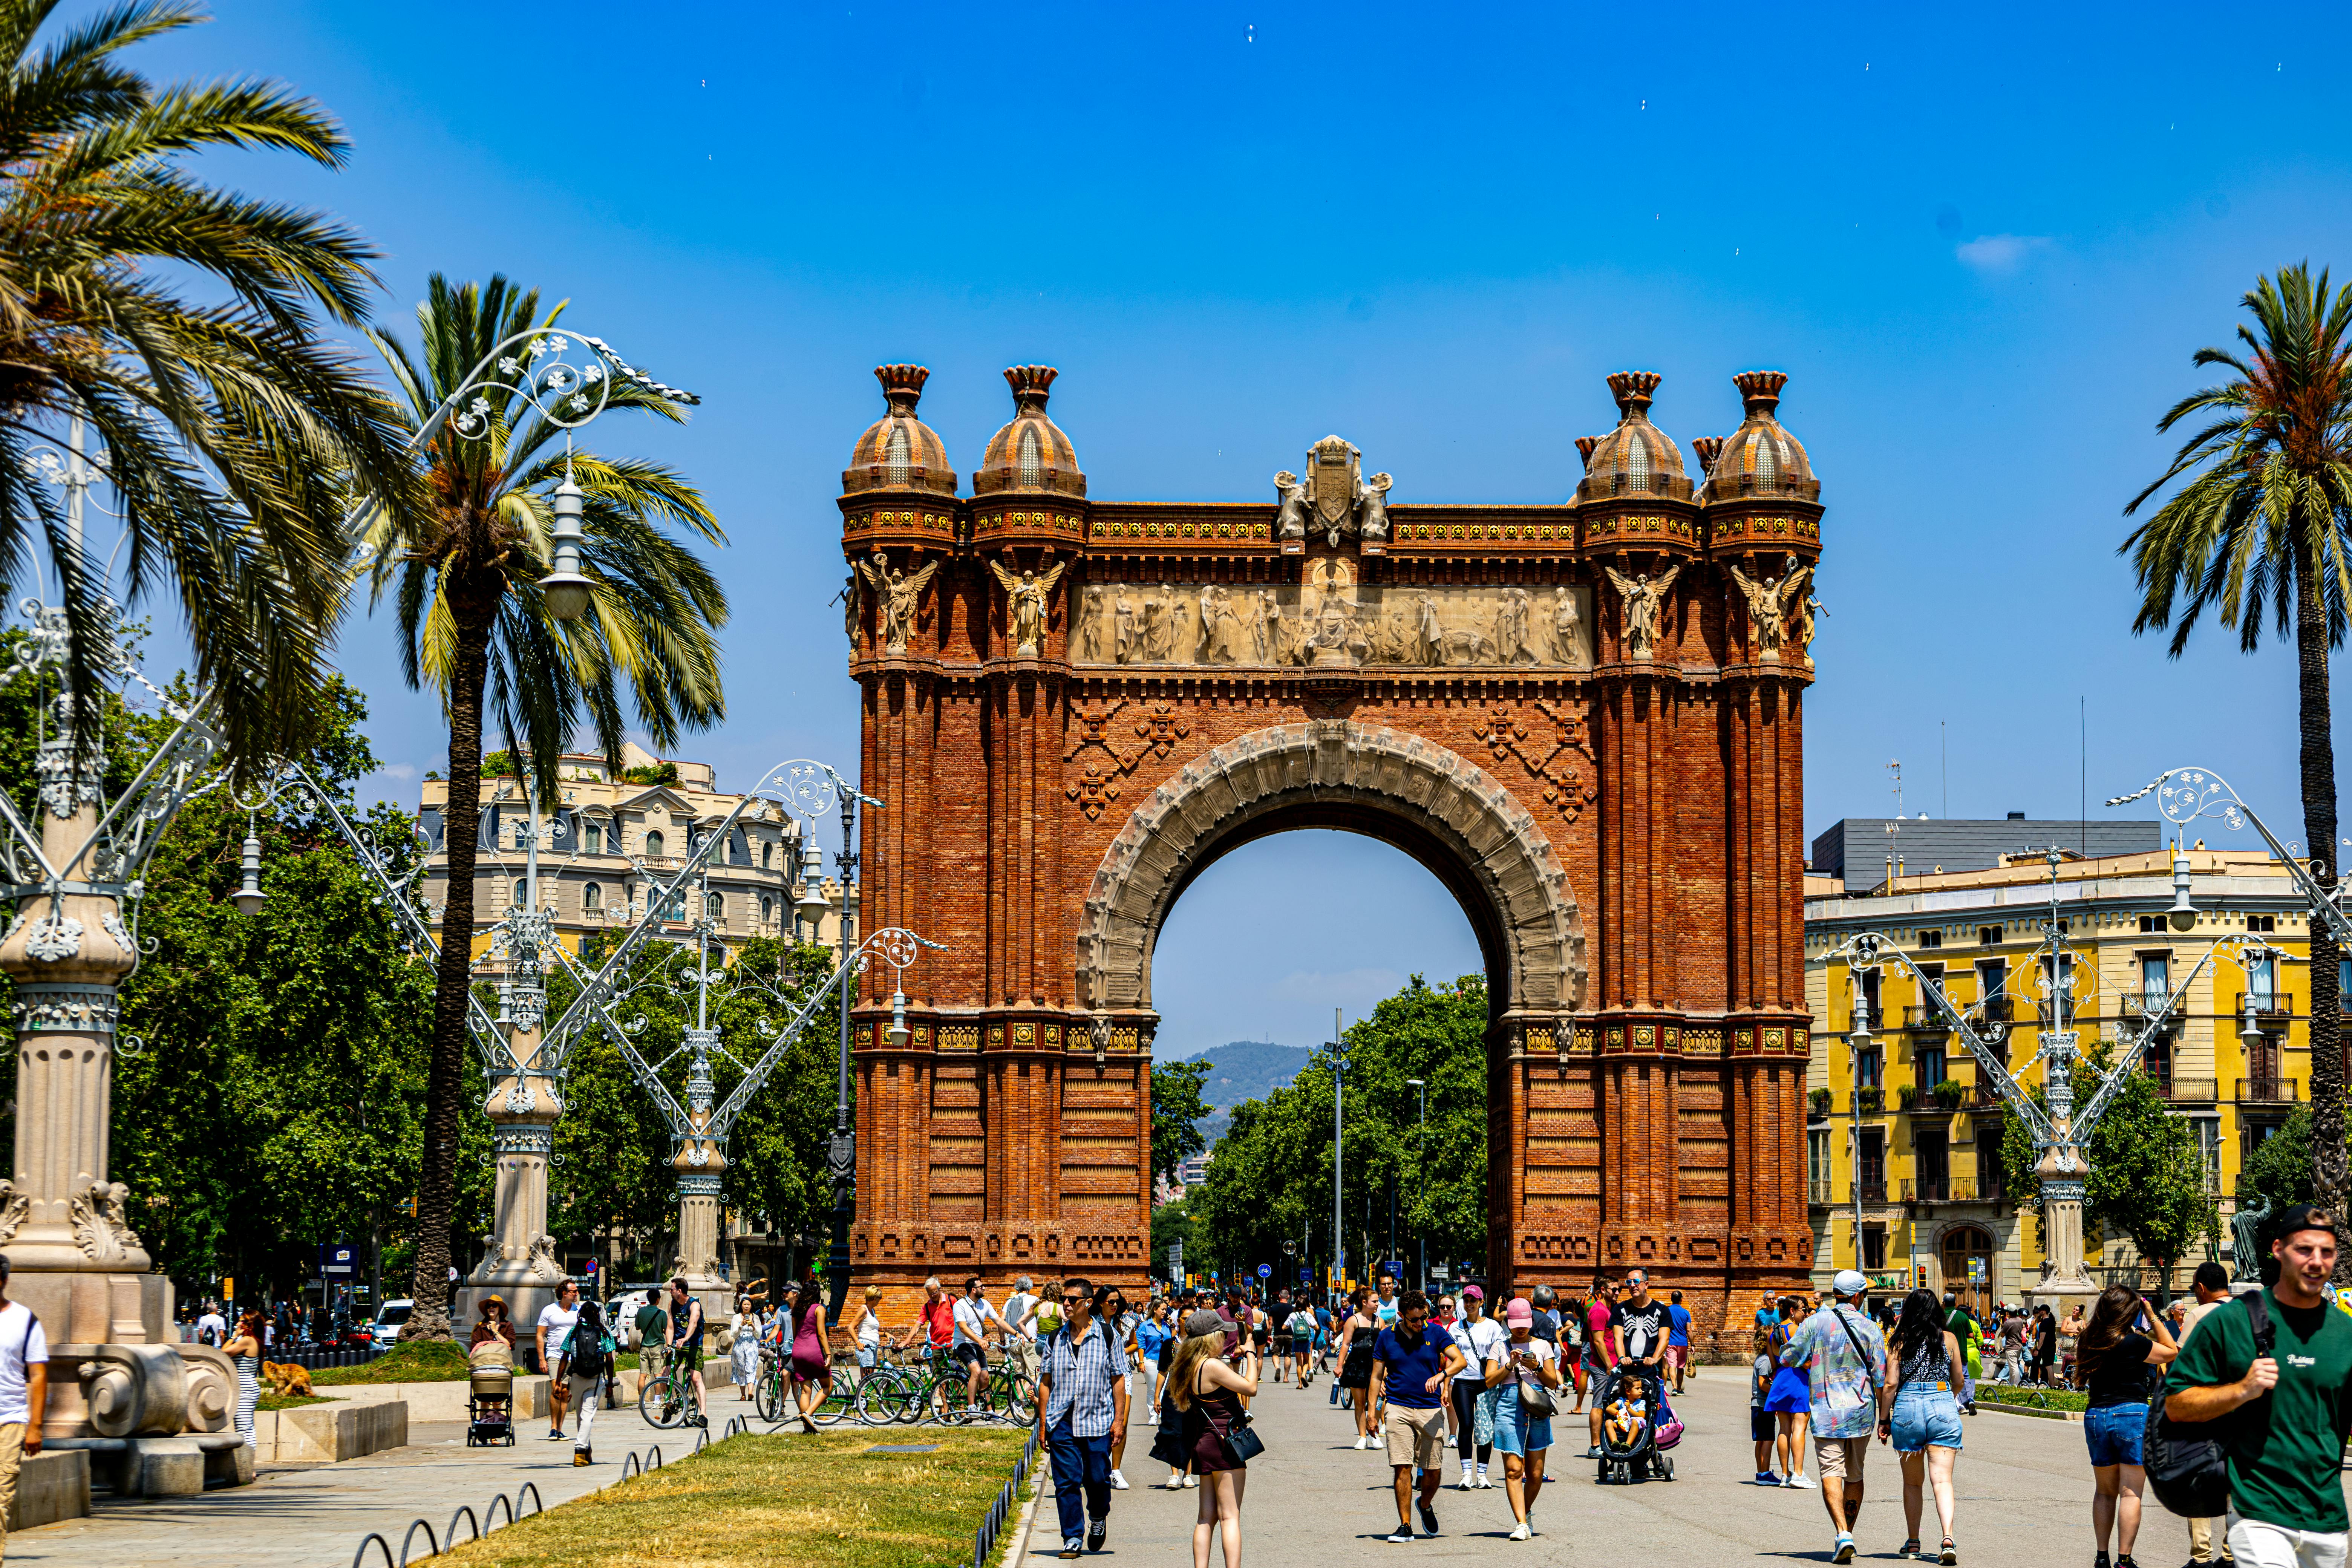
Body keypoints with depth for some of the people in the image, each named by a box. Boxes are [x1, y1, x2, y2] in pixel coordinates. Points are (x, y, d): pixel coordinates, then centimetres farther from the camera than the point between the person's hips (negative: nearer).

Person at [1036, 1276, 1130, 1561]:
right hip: (1062, 1420, 2)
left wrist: (1119, 1420, -2)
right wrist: (1043, 1422, 5)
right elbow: (1045, 1382, 10)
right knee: (1066, 1481, -2)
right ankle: (1073, 1537, 6)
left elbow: (1118, 1379, 3)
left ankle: (1098, 1519, 31)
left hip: (1098, 1420, -1)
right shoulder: (1055, 1339, 6)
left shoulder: (1106, 1335, 1)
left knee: (1098, 1478, 2)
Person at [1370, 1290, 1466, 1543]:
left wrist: (1441, 1375, -25)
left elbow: (1461, 1360, -6)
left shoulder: (1435, 1333, 3)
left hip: (1430, 1409, 0)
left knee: (1433, 1471, 3)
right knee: (1403, 1468, -8)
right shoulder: (1387, 1337, 4)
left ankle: (1426, 1506, 34)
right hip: (1398, 1409, 0)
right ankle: (1405, 1527, -2)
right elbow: (1377, 1375, 10)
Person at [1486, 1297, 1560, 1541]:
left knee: (1535, 1473, 4)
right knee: (1513, 1469, -12)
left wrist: (1537, 1368, -8)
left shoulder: (1543, 1346, 12)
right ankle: (1522, 1524, -15)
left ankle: (1526, 1514, 28)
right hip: (1509, 1409, -2)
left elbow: (1553, 1383, 9)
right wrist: (1510, 1365, -9)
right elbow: (1490, 1381, 3)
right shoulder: (1501, 1347, 10)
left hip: (1538, 1410, 2)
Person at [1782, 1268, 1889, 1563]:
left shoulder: (1815, 1323, -4)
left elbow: (1788, 1359, -1)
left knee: (1831, 1475, -7)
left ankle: (1843, 1534, -25)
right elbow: (1881, 1378, 0)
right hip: (1861, 1411, 2)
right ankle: (1847, 1536, 22)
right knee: (1855, 1477, 16)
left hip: (1826, 1411, -2)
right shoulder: (1870, 1328, 0)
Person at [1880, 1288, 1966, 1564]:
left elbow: (1890, 1384, -3)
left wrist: (1884, 1420, 6)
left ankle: (1913, 1543, 20)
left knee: (1912, 1482, 14)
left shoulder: (1901, 1341, 1)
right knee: (1942, 1479, -5)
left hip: (1907, 1409, 0)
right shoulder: (1949, 1339, 5)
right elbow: (1958, 1381, 13)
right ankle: (1948, 1538, -23)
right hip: (1943, 1407, 0)